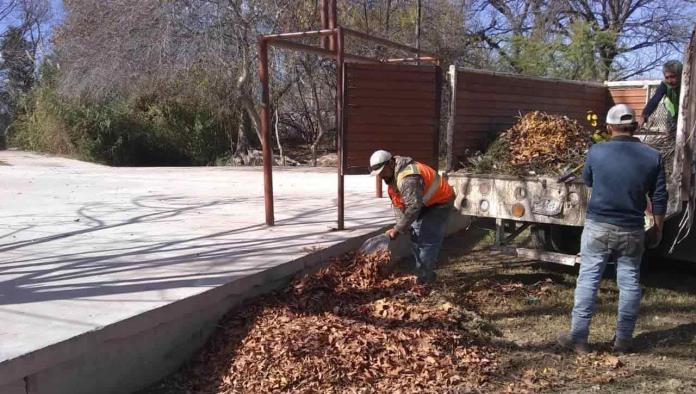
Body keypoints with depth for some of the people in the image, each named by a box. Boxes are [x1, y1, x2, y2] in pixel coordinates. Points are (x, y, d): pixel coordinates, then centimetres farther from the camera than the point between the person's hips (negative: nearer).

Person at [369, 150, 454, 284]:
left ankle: (424, 279, -7)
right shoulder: (392, 175, -2)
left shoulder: (408, 178, -35)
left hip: (439, 202, -10)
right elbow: (398, 203, 3)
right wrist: (401, 225, -7)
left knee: (428, 240, -13)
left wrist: (398, 229, -29)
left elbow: (413, 207, -37)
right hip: (424, 204, 10)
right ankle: (422, 273, 21)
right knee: (416, 237, 12)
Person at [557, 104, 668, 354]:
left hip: (598, 227, -1)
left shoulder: (596, 152, -6)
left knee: (588, 281, 5)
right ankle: (623, 340, 21)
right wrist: (658, 229, 14)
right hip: (632, 231, 2)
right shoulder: (652, 157, -2)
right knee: (629, 284, 12)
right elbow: (659, 199, 3)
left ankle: (578, 337, 9)